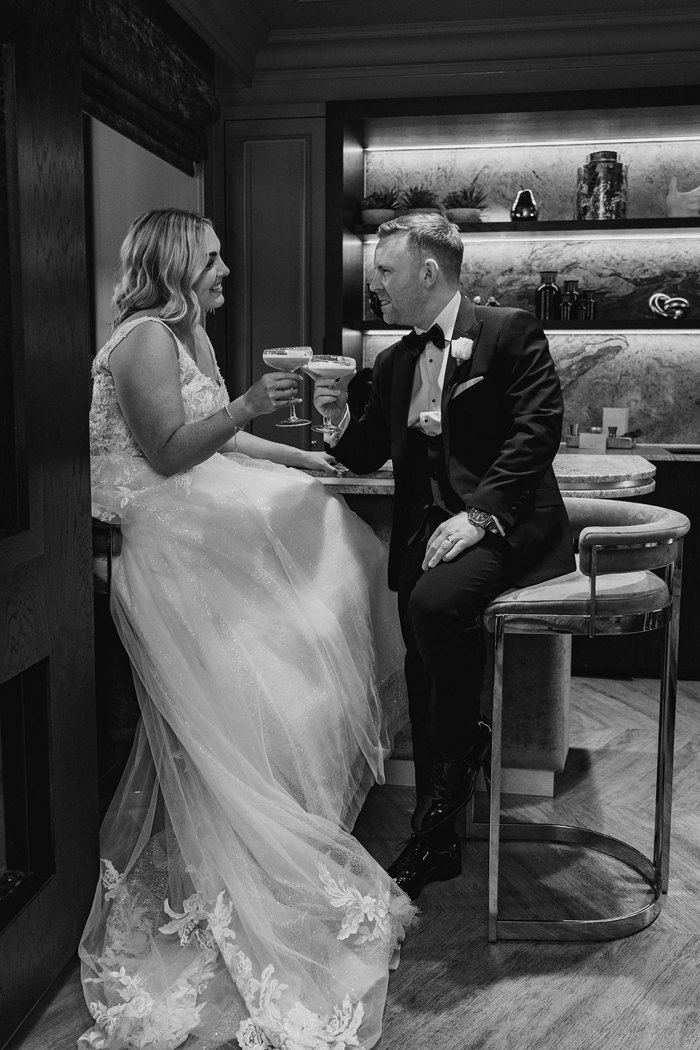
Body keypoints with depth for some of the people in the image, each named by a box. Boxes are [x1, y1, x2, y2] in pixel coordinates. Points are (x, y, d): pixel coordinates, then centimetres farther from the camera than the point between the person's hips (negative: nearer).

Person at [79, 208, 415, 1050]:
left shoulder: (190, 338, 20)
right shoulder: (144, 339, -12)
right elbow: (169, 451, -18)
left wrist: (301, 458, 20)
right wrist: (246, 407, -27)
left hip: (204, 521, 10)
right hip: (163, 539, -10)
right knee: (230, 696, -12)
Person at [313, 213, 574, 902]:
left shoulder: (511, 333, -1)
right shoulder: (394, 362, 19)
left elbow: (537, 431, -12)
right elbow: (366, 458, 19)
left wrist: (479, 514, -23)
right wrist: (340, 418, -3)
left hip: (504, 529, -6)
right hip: (425, 533, 6)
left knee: (434, 602, -32)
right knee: (423, 675, -1)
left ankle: (462, 743, -5)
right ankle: (434, 840, 14)